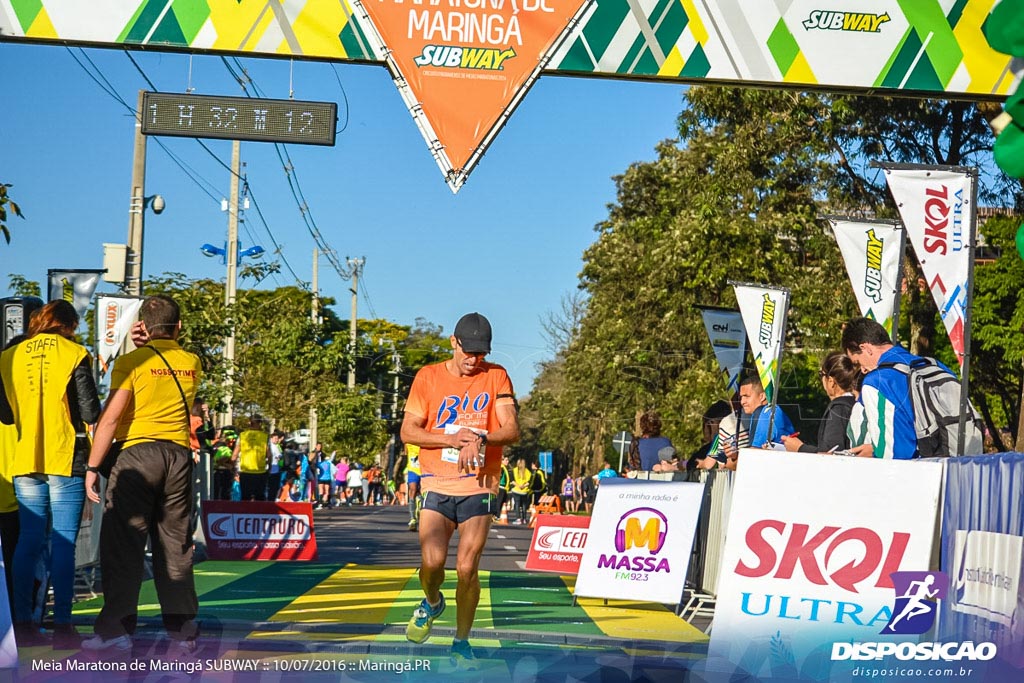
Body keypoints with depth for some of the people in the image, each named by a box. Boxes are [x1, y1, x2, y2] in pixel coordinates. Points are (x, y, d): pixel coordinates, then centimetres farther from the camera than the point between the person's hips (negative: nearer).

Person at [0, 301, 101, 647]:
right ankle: (62, 624, -4)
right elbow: (91, 413, -9)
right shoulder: (74, 355, -5)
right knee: (63, 542, -3)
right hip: (66, 460, -4)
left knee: (29, 540, 10)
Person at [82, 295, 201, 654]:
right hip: (180, 455, 4)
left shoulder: (132, 361, -3)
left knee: (123, 543, -2)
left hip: (139, 453, -4)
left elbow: (111, 417, -10)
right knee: (176, 544, 9)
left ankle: (117, 627, -7)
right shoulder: (191, 362, 10)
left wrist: (92, 466, -6)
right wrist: (160, 344, 17)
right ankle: (183, 628, 11)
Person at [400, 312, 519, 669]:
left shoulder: (496, 376, 4)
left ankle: (461, 643, 12)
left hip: (479, 486, 0)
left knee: (467, 569, -7)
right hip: (437, 484, 0)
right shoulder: (428, 377, 5)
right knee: (433, 560, -17)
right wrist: (452, 439, -13)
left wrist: (480, 440, -23)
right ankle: (432, 603, 19)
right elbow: (408, 431, 2)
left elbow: (512, 430, -3)